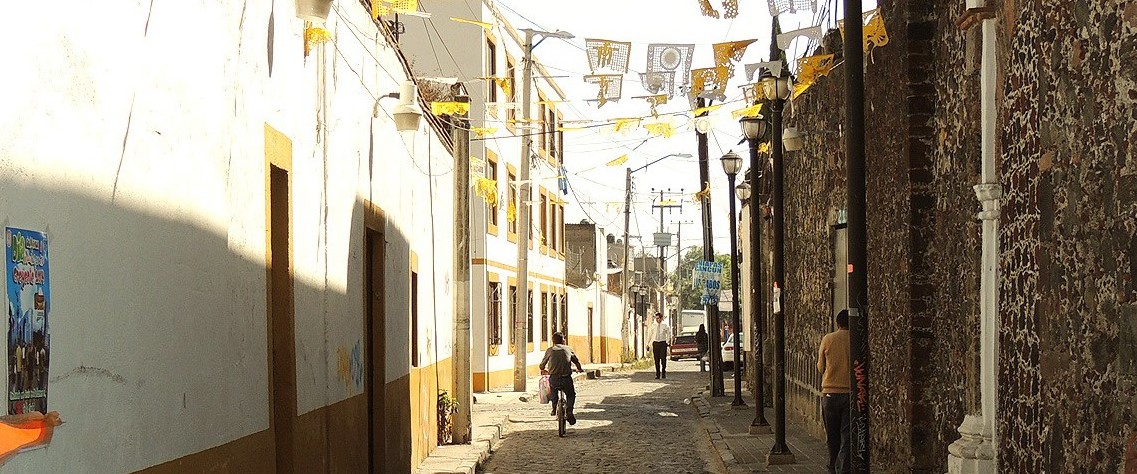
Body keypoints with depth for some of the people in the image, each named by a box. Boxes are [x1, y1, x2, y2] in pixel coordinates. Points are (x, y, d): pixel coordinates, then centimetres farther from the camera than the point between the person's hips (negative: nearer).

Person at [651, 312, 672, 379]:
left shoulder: (665, 325, 0)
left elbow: (669, 334, 7)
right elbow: (651, 334, 12)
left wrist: (667, 342, -1)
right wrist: (652, 342, 4)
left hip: (663, 343, -2)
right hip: (655, 343, 2)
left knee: (663, 359, -5)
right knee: (656, 359, 2)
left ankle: (664, 374, 3)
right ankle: (657, 374, 7)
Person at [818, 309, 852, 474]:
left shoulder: (827, 339, -1)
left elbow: (821, 368, 7)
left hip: (830, 393, 1)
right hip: (851, 393, -1)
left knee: (832, 436, 13)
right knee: (847, 436, -2)